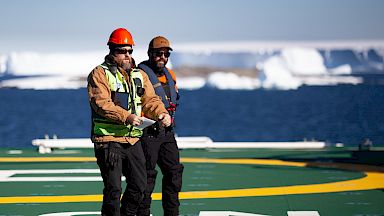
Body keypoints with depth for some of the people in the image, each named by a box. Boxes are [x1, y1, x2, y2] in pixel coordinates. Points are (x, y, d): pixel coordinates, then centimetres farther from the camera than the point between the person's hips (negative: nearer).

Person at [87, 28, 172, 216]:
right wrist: (126, 117, -29)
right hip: (108, 140, -6)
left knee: (139, 185, 10)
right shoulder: (100, 74, -5)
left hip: (133, 139, 6)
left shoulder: (139, 75, 16)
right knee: (113, 189, -6)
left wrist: (161, 113, -13)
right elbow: (101, 103, -18)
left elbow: (150, 100, 9)